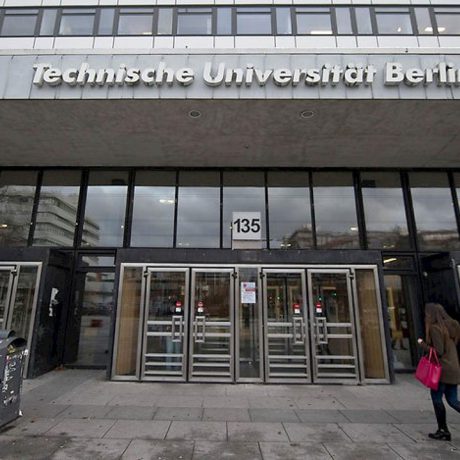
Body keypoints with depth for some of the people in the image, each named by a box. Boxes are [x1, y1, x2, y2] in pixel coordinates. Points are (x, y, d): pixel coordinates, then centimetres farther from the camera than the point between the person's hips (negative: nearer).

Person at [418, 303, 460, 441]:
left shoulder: (435, 328, -17)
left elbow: (438, 351, -19)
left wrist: (422, 344, -6)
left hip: (442, 369, -8)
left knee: (437, 398, 7)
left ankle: (443, 431, 16)